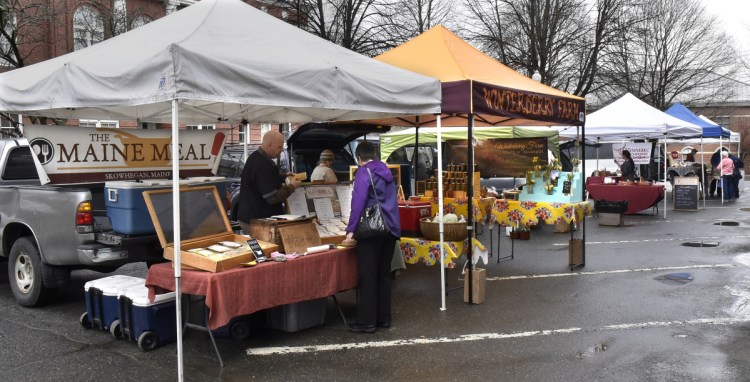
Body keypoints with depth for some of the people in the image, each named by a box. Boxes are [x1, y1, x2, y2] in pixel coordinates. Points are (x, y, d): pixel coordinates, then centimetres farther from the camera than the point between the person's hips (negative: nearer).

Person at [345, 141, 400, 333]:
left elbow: (358, 201, -16)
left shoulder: (364, 172, -6)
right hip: (391, 229, 7)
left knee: (368, 276, -3)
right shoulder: (386, 172, 17)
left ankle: (366, 321, 0)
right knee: (384, 274, 13)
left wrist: (351, 229, -16)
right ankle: (384, 318, 18)